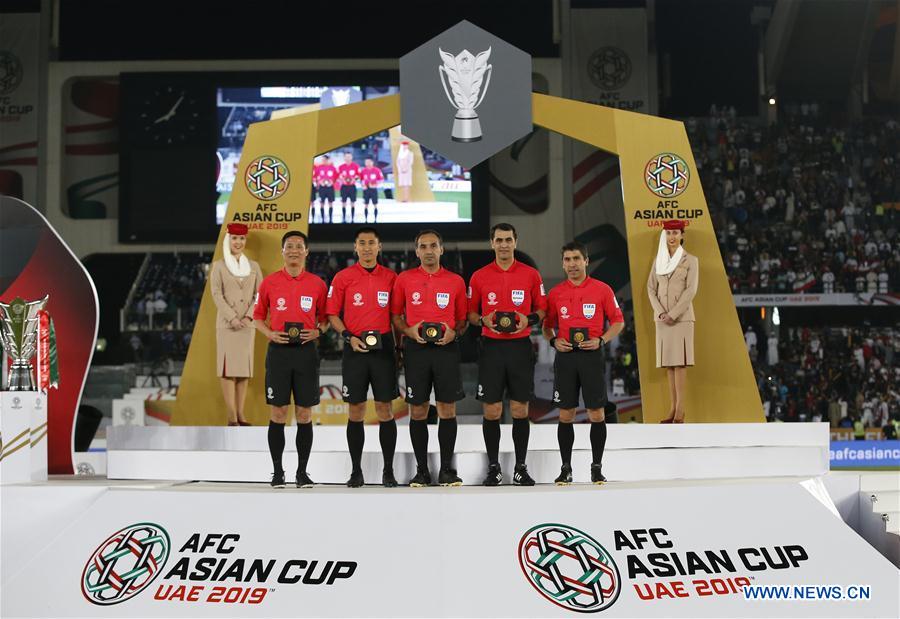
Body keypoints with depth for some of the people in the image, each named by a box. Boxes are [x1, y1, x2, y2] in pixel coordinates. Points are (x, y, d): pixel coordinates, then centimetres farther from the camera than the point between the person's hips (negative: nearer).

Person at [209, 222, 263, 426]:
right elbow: (217, 295, -5)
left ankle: (241, 415, 8)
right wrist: (232, 318, -14)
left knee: (245, 368, 3)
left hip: (247, 324, 3)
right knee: (228, 368, -6)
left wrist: (249, 317, -9)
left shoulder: (253, 266, 11)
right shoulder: (218, 266, 3)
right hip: (226, 324, -3)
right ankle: (231, 417, -6)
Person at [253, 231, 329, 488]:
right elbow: (258, 316, 11)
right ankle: (277, 471, 9)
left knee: (304, 414, 3)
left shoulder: (317, 284, 4)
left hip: (306, 351, 0)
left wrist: (318, 331, -7)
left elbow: (325, 317, 13)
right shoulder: (269, 282, 4)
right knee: (278, 412, 1)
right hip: (278, 351, 0)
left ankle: (302, 472, 11)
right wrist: (270, 334, -7)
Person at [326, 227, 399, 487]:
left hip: (384, 348, 0)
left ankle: (388, 470, 8)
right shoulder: (343, 278, 2)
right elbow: (332, 314, 3)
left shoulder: (391, 277, 6)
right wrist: (349, 337, -10)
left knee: (385, 409, 1)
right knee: (355, 410, 3)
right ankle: (356, 470, 11)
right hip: (355, 349, 0)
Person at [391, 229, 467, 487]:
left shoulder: (456, 281, 7)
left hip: (446, 349, 0)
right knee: (418, 411, 3)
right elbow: (395, 315, 10)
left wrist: (454, 332, -8)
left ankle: (447, 469, 8)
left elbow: (463, 318, 12)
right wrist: (409, 330, -8)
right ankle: (421, 470, 11)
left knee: (448, 409, 0)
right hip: (416, 349, 0)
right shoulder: (404, 279, 6)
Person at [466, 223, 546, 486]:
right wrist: (483, 320, -11)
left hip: (520, 346, 0)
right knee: (491, 410, 0)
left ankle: (521, 468, 12)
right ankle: (493, 467, 11)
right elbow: (470, 313, 9)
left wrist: (529, 319, -10)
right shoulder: (479, 276, 4)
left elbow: (542, 309, 9)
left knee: (520, 409, 3)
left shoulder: (531, 274, 4)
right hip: (491, 347, 0)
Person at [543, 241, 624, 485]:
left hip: (592, 355, -2)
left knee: (597, 413, 0)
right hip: (565, 356, 2)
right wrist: (553, 340, -5)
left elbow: (618, 321, 5)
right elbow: (547, 325, 15)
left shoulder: (602, 290, 1)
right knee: (565, 414, 4)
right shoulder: (555, 293, 7)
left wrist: (601, 340, -10)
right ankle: (566, 469, 12)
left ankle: (597, 468, 11)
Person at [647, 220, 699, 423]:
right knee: (668, 363, 4)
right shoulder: (658, 261, 12)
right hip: (662, 318, 5)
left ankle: (680, 411, -12)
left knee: (680, 362, -11)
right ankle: (674, 408, 7)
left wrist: (672, 314, -15)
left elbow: (691, 290, -9)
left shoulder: (691, 260, -1)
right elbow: (651, 289, 7)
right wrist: (661, 313, -8)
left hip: (681, 317, -4)